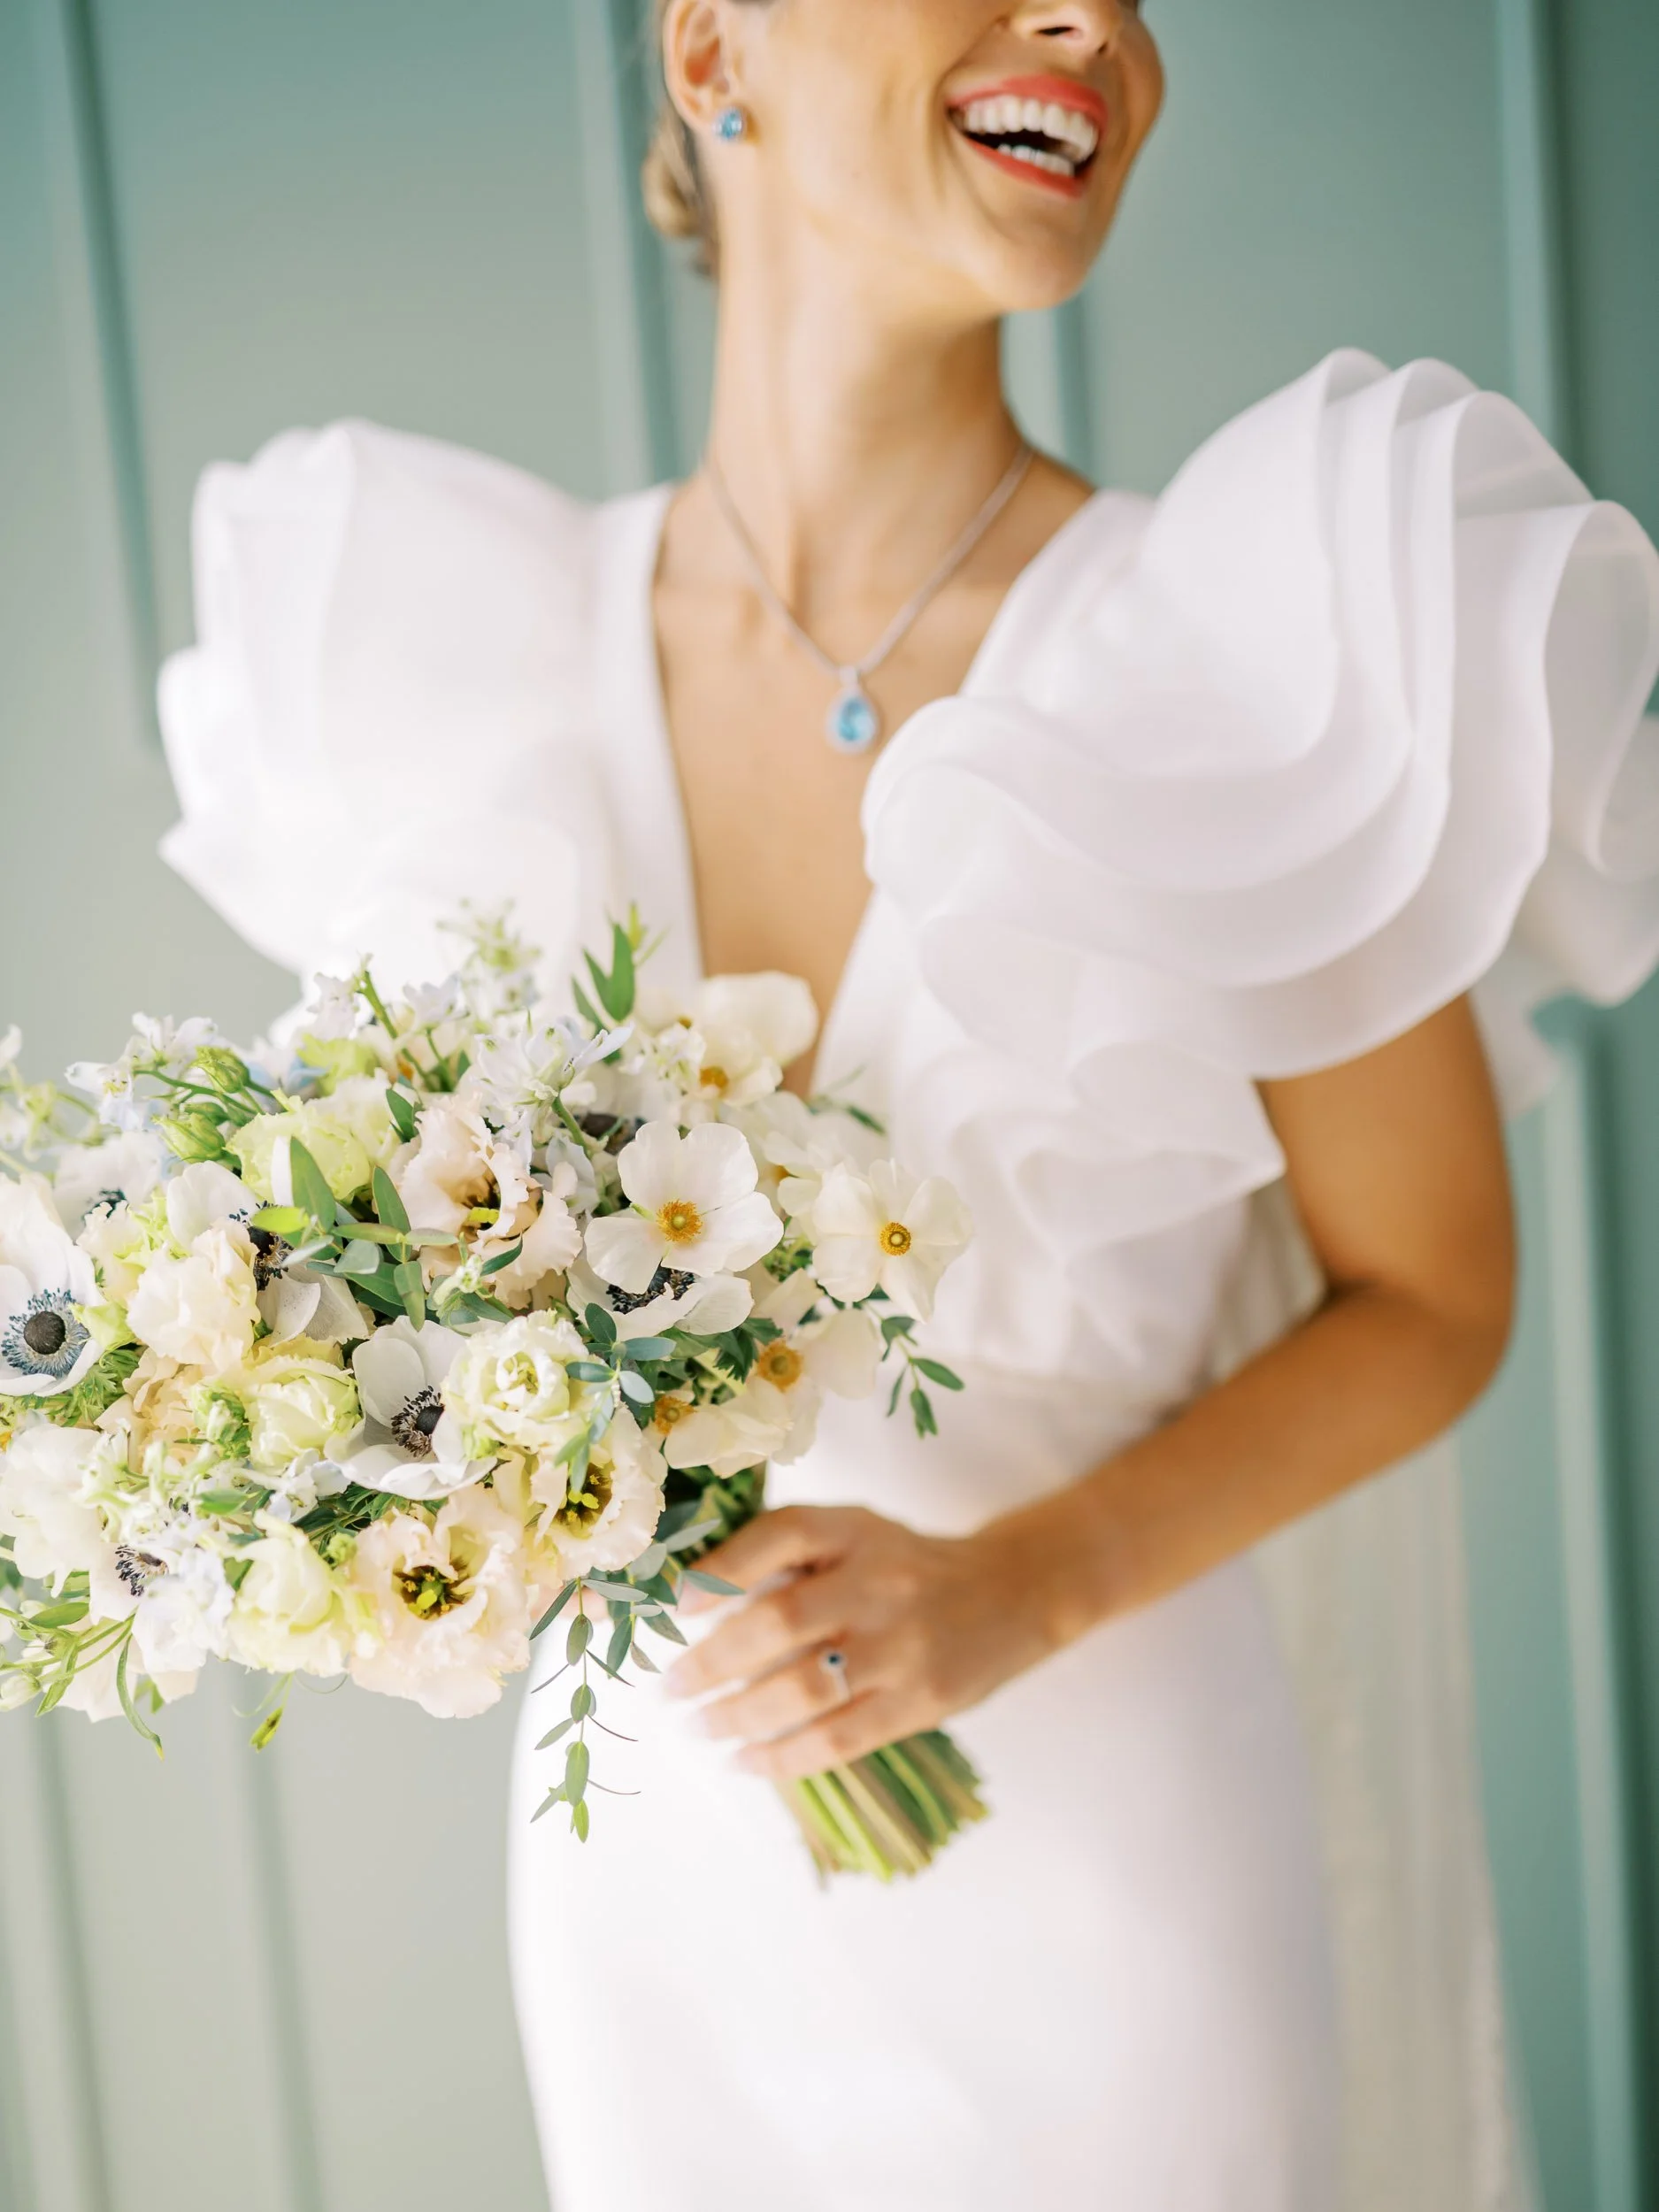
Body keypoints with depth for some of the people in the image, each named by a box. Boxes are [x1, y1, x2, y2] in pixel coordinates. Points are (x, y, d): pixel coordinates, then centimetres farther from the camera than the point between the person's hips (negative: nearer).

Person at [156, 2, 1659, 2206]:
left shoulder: (1255, 646, -16)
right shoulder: (490, 647, -7)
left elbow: (1430, 1295, -6)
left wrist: (1020, 1588, -19)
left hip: (1110, 1847, -3)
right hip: (653, 1864, 3)